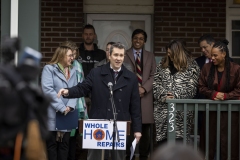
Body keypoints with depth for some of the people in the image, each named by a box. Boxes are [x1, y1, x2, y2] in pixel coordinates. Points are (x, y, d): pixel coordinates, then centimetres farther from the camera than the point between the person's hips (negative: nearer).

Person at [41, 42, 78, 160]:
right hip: (52, 115, -5)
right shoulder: (49, 68, -2)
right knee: (52, 144, -2)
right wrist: (62, 108, -16)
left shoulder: (73, 71, 16)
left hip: (67, 115, 5)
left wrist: (70, 106, -11)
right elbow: (47, 89, -13)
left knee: (64, 144, 6)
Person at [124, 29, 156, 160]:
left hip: (145, 96, 2)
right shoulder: (124, 55, 8)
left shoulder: (150, 56, 15)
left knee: (145, 129, 3)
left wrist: (144, 88, -9)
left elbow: (153, 76, 7)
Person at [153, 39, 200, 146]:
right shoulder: (162, 65, 16)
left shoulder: (191, 66, 3)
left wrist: (176, 97, -13)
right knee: (162, 141, 3)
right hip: (162, 112, 4)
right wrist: (164, 96, -8)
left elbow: (191, 89, -3)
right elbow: (156, 84, 8)